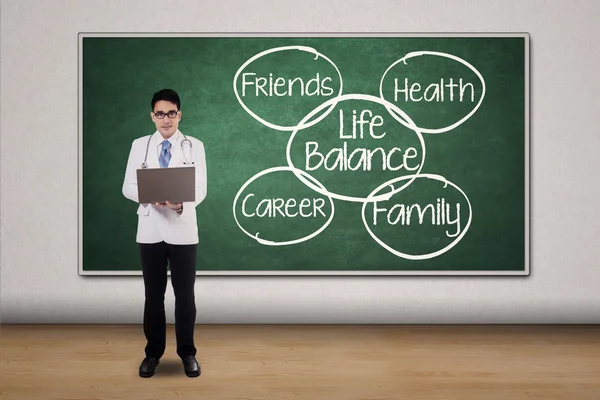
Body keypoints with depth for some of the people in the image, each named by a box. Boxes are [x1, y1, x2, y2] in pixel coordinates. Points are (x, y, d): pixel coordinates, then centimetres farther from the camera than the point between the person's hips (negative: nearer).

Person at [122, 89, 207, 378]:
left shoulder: (194, 146, 1)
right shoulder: (139, 145, 5)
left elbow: (200, 188, -6)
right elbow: (128, 186, 3)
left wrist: (181, 203, -27)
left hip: (183, 230, -1)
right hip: (150, 230, 1)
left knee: (185, 294, 6)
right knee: (153, 295, 10)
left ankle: (187, 353, 20)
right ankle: (153, 352, 23)